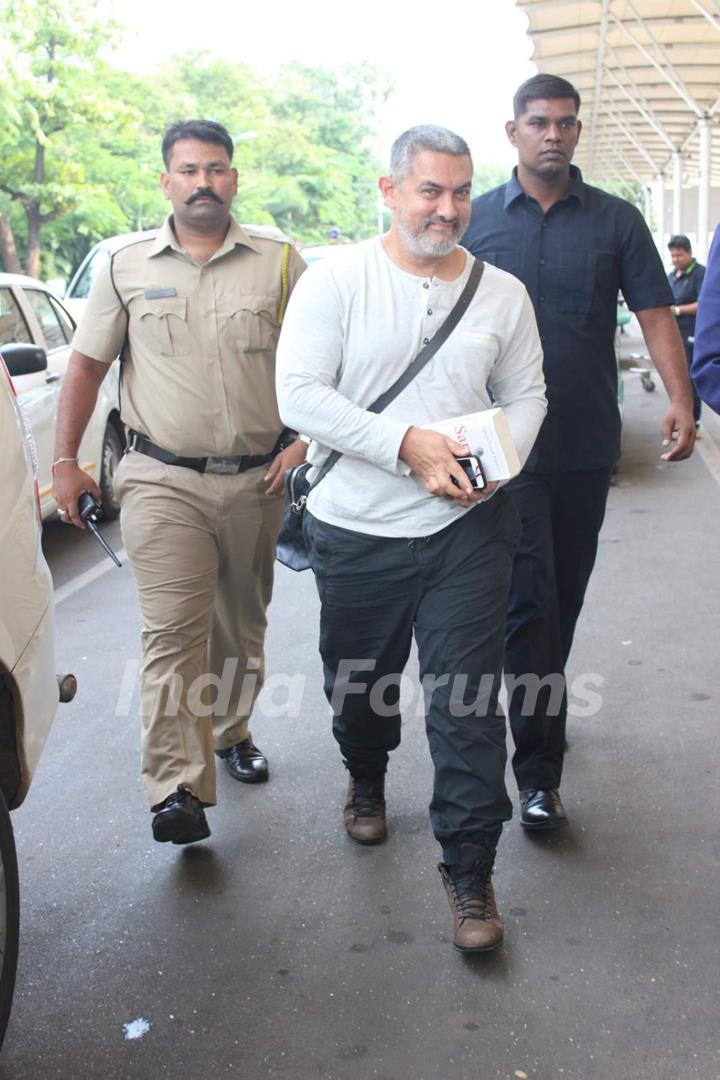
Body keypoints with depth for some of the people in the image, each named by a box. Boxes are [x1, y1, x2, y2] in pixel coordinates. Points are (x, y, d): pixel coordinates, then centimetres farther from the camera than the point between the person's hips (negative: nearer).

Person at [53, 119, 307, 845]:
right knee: (173, 629, -12)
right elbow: (87, 365, 8)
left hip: (256, 479, 2)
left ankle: (231, 731, 37)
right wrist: (64, 462, 4)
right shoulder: (127, 266, 5)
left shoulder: (278, 262, 4)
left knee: (242, 621, 16)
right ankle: (177, 791, -13)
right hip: (163, 482, -2)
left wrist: (305, 438, -5)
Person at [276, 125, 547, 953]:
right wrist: (408, 444, -20)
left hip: (467, 529, 1)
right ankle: (366, 781, 51)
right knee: (360, 685, 19)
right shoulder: (336, 280, -6)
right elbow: (299, 394, -13)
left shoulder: (502, 293, 4)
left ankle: (469, 869, 12)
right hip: (355, 531, 0)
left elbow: (526, 395, 11)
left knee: (468, 705, -2)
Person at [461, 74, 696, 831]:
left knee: (565, 598, 14)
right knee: (530, 601, -7)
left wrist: (680, 401, -16)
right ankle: (539, 773, -1)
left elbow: (655, 314, -1)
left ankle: (542, 705, 37)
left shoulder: (616, 221, 5)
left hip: (587, 448, 2)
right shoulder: (476, 220, 3)